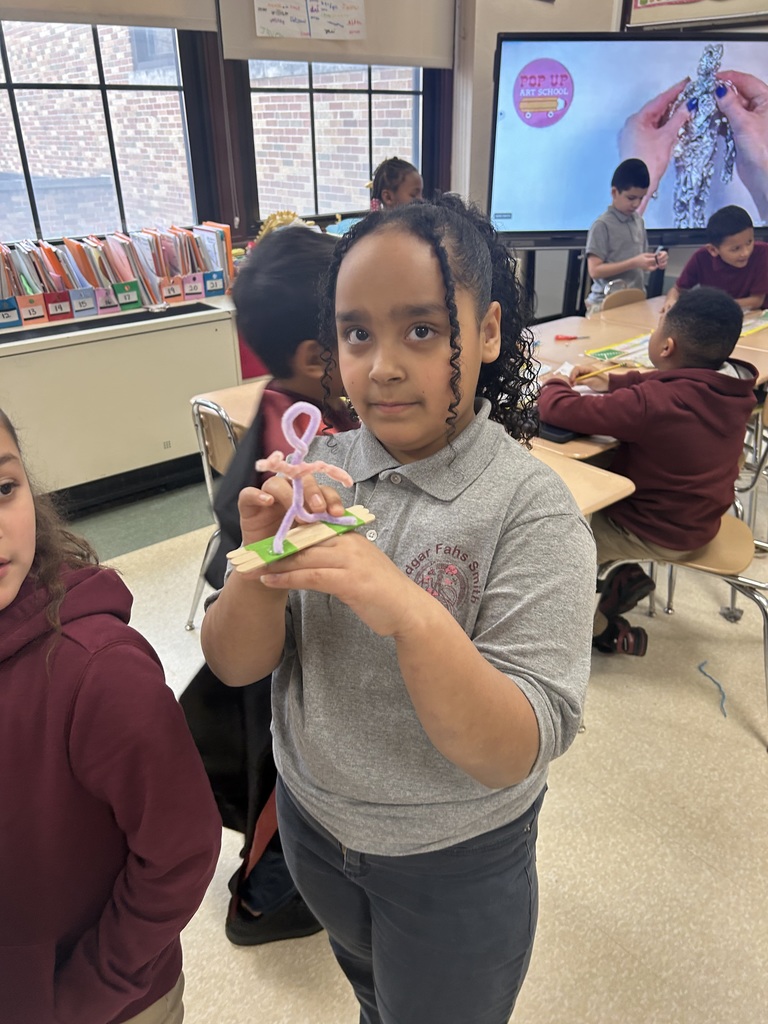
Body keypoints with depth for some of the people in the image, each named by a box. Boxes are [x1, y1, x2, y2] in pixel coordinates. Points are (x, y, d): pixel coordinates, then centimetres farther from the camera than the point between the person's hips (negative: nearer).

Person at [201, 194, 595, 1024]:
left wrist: (414, 616, -43)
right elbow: (232, 665, -12)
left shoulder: (529, 508, -24)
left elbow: (515, 755, -27)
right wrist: (262, 563, -32)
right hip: (312, 821, 4)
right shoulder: (319, 471, -13)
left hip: (456, 862, -4)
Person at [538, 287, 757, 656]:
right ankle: (625, 577, 17)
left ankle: (605, 631, 17)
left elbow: (560, 408, -30)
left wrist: (554, 385, -8)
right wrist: (612, 382, 4)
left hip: (660, 535, -8)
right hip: (701, 517, 8)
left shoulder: (653, 404, -35)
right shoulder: (730, 387, -10)